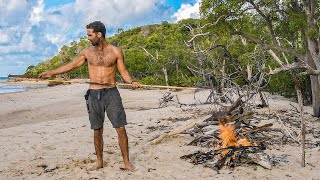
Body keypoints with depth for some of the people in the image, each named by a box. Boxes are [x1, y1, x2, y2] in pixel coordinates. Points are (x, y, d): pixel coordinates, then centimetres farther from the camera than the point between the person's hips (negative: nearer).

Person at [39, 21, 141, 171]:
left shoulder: (116, 51, 0)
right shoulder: (87, 52, 7)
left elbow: (123, 71, 3)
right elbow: (71, 65, 16)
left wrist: (132, 82, -17)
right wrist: (51, 72, 19)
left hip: (111, 93, -2)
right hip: (94, 95, 2)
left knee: (121, 129, -4)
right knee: (97, 131, 7)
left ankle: (126, 162, 7)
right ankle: (99, 161, 21)